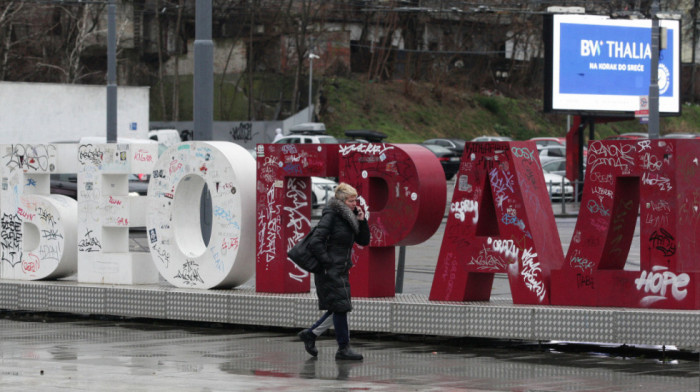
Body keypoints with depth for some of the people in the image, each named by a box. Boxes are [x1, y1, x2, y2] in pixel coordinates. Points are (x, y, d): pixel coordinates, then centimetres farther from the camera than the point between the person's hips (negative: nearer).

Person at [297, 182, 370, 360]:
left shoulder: (348, 218, 11)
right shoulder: (331, 216, -14)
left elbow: (364, 241, 15)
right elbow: (315, 242, -20)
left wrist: (362, 221, 0)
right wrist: (327, 263, -18)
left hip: (341, 271, 9)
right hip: (330, 272, -9)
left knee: (338, 309, 12)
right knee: (340, 307, -6)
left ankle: (310, 334, 25)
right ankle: (343, 348, 1)